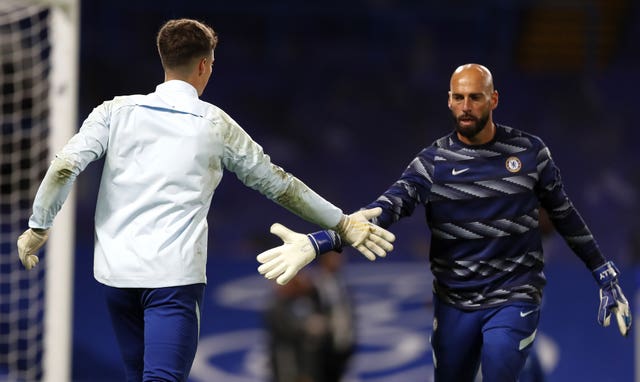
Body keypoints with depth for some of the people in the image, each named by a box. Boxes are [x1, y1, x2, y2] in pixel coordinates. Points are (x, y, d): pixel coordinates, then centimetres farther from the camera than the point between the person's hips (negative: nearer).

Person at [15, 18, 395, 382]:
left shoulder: (118, 110, 7)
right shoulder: (216, 125, 4)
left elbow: (65, 166, -3)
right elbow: (278, 184, 11)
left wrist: (38, 226, 9)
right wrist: (341, 223, 20)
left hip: (117, 271, 4)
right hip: (174, 274, -4)